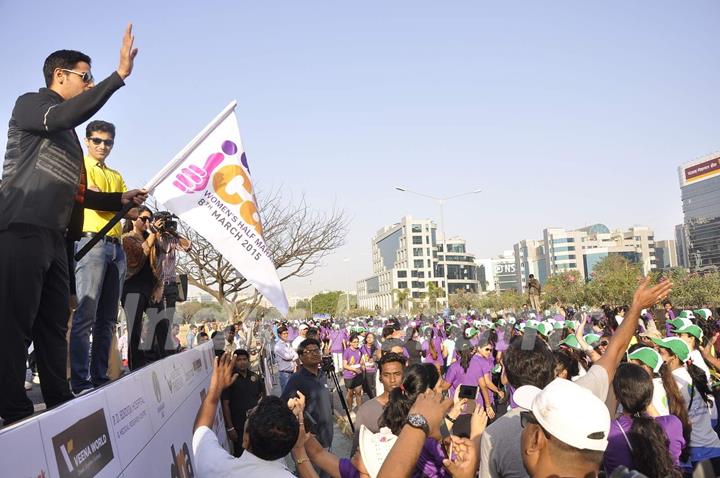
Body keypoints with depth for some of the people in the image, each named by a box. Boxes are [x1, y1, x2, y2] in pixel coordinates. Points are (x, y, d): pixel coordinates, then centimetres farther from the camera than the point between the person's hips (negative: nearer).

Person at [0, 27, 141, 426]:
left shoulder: (66, 135, 25)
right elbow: (65, 116, -22)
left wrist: (120, 200, 24)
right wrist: (119, 74, -23)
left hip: (53, 237, 9)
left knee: (54, 324, 8)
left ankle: (59, 404, 13)